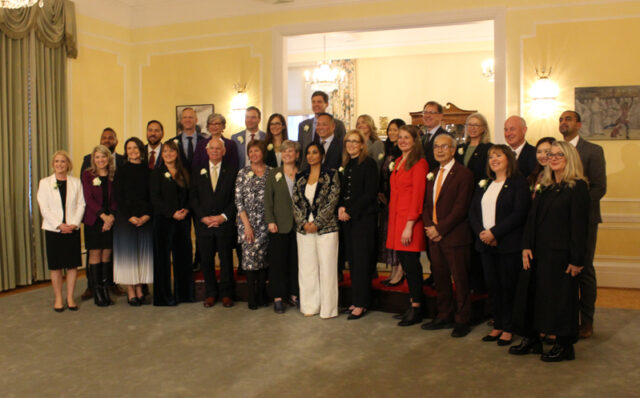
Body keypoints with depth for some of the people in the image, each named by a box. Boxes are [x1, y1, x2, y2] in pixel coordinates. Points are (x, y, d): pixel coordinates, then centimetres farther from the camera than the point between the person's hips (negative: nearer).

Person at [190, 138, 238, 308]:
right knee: (207, 260, 7)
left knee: (226, 259, 4)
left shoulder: (232, 172, 5)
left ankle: (226, 293, 15)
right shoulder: (197, 173, 11)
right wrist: (203, 217, -7)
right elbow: (193, 198, 6)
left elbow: (236, 199, 0)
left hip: (225, 223, -2)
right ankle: (210, 293, 19)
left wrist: (224, 216, -11)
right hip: (204, 224, 2)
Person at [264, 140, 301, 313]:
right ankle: (278, 297, 10)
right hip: (279, 225, -1)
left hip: (298, 225, 2)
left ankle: (294, 294, 19)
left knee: (296, 261, 7)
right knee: (278, 261, 1)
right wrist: (270, 221, -7)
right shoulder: (274, 174, 4)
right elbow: (268, 200, 1)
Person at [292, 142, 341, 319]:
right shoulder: (300, 177, 11)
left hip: (326, 227, -4)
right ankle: (310, 306, 18)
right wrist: (304, 223, -6)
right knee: (306, 267, 7)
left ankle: (328, 308, 8)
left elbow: (332, 201, -7)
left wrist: (317, 223, -12)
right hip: (304, 229, 4)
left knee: (327, 267, -2)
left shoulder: (331, 175, -1)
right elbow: (295, 202, 8)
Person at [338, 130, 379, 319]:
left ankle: (361, 303, 3)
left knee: (361, 260, -4)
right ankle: (355, 300, 16)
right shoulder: (345, 165, 15)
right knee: (352, 260, 8)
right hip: (347, 218, 7)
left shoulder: (368, 163, -6)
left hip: (363, 217, -6)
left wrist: (350, 211, -14)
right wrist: (341, 207, -2)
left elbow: (370, 193, -12)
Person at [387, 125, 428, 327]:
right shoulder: (398, 162, 16)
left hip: (410, 219, -8)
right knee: (404, 262, 10)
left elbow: (418, 196, -14)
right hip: (396, 218, 8)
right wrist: (393, 222, 13)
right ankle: (412, 304, 20)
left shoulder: (419, 163, -9)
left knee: (411, 263, -3)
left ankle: (416, 310, 7)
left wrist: (409, 225, -18)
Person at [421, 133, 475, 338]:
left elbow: (461, 207, -14)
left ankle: (462, 321, 13)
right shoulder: (433, 175, 15)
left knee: (460, 279, 2)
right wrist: (428, 226, 0)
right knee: (440, 277, 13)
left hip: (454, 236, -7)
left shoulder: (464, 174, -8)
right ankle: (444, 316, 26)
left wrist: (440, 229, -15)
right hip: (434, 235, 7)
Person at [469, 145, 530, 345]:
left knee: (508, 286, 1)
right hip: (486, 245, 6)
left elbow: (519, 214, -14)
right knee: (492, 286, 9)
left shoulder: (518, 183, -4)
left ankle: (508, 329, 12)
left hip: (508, 244, -6)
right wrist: (481, 232, -8)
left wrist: (494, 232, -18)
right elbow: (473, 212, 10)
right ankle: (498, 325, 21)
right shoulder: (484, 185, 16)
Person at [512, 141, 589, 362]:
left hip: (561, 253, -7)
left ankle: (564, 346, 16)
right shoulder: (545, 187, 13)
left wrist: (576, 259, -15)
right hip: (539, 252, 7)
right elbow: (532, 217, 10)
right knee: (534, 295, 10)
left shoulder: (577, 187, -8)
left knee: (561, 298, 3)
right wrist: (526, 246, 0)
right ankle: (531, 340, 22)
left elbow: (579, 225, -12)